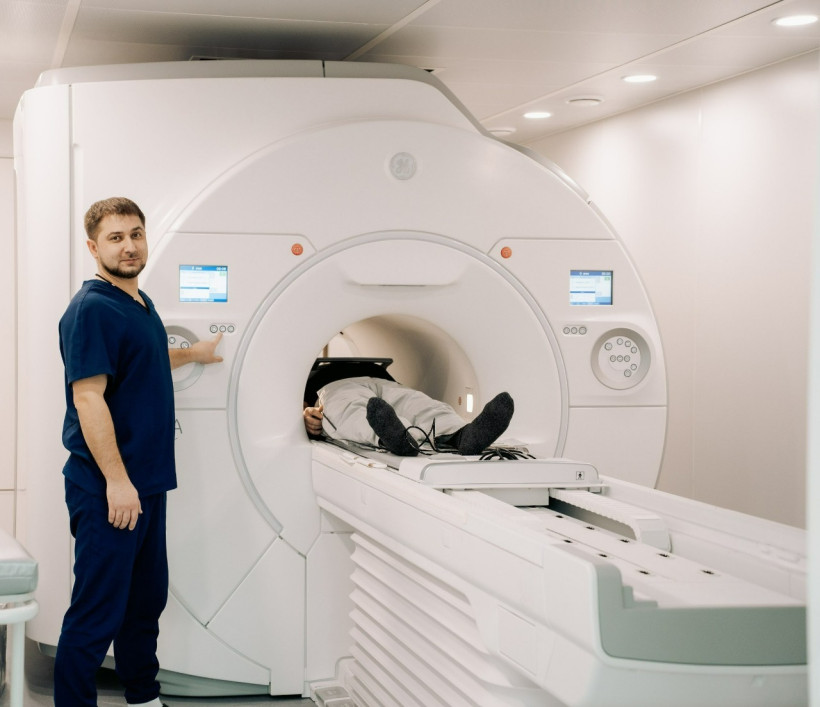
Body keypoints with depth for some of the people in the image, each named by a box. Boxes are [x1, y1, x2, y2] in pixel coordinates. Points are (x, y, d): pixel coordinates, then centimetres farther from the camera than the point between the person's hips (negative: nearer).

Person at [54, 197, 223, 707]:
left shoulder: (141, 303, 14)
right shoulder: (92, 310, -15)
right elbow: (88, 397, -21)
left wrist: (192, 354, 48)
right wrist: (116, 479, -24)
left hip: (147, 481, 10)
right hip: (107, 490, -9)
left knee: (146, 601, 19)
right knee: (97, 612, -4)